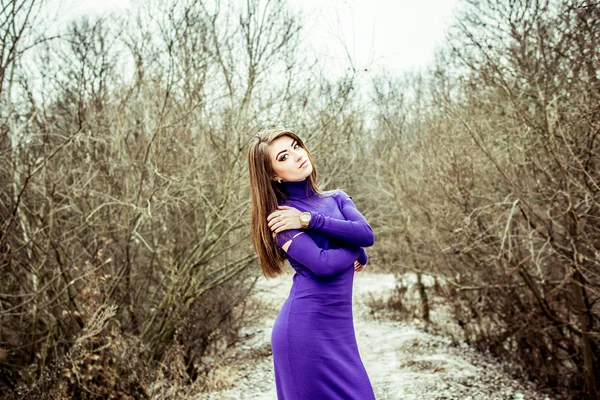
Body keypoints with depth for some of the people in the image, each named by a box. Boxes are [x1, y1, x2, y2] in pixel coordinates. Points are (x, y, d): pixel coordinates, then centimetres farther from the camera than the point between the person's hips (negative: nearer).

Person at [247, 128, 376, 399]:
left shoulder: (337, 199, 12)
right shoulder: (281, 216, -6)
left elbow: (367, 234, -6)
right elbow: (322, 264, -18)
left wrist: (309, 220, -11)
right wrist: (357, 252, -1)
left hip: (338, 326, 6)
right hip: (306, 328, -6)